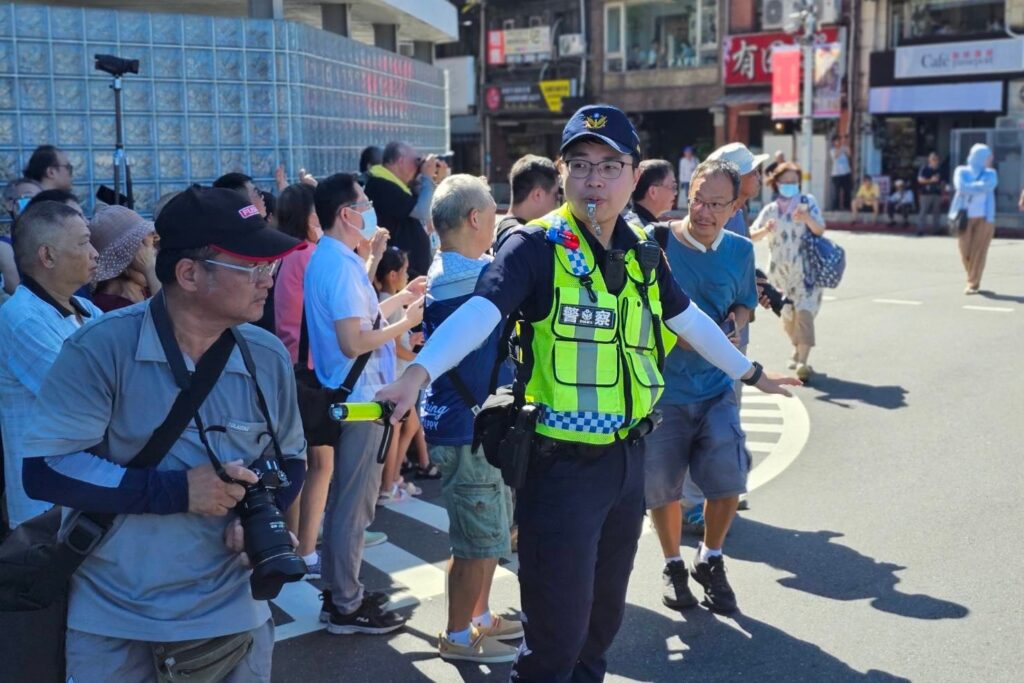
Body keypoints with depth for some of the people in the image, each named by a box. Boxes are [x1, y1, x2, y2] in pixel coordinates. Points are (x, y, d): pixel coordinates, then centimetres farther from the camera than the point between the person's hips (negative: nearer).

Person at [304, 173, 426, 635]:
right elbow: (353, 342, -26)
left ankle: (339, 589, 30)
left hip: (351, 394, 11)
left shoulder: (331, 259, 11)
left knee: (344, 497, 18)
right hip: (359, 396, -10)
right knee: (355, 503, -1)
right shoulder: (340, 265, -21)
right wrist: (406, 322, -16)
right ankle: (346, 607, 10)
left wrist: (402, 297, 15)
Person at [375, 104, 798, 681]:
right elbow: (478, 312, -29)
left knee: (607, 610, 21)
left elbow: (688, 318, 21)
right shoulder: (537, 246, -13)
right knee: (558, 626, 0)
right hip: (561, 462, -6)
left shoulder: (642, 252, 6)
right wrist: (419, 373, -46)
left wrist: (747, 370, 32)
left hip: (628, 457, 6)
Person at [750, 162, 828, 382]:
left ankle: (803, 361, -25)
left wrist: (807, 219, -25)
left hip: (806, 268, -3)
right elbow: (752, 235, 0)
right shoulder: (770, 209, 9)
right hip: (780, 270, 3)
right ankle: (797, 349, 38)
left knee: (804, 312, -18)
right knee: (787, 315, 11)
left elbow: (820, 230, -5)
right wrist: (765, 230, -22)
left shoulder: (807, 202, 3)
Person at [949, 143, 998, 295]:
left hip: (984, 217, 0)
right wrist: (979, 187, -5)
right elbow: (961, 187, -13)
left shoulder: (990, 173, 8)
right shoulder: (961, 171, 5)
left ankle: (973, 284, 0)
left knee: (978, 251, -7)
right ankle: (973, 280, 22)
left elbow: (987, 186, -12)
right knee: (965, 252, -2)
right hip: (965, 217, 0)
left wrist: (969, 188, -6)